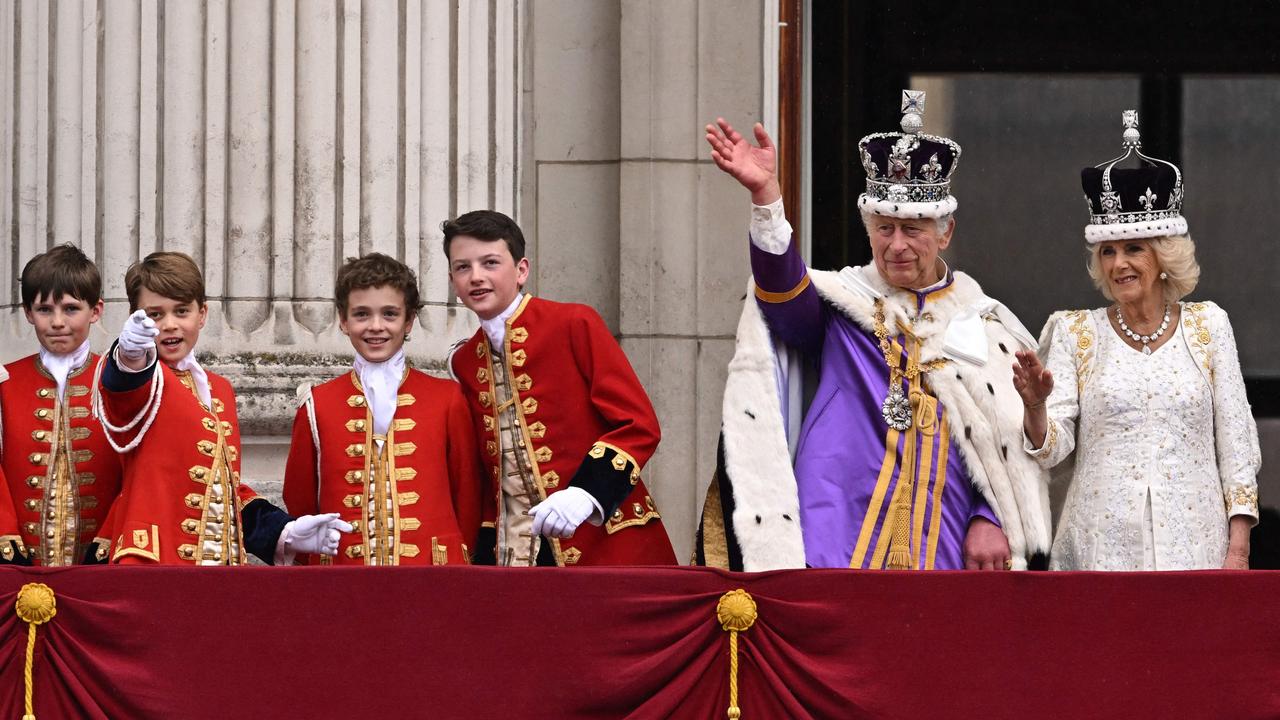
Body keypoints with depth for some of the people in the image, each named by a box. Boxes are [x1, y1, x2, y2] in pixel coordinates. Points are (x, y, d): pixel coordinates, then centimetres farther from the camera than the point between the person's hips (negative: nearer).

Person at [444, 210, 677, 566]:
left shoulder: (575, 325, -4)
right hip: (511, 554, 4)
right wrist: (486, 554, 5)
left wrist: (585, 495, -22)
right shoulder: (464, 362, 12)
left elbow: (639, 425, -9)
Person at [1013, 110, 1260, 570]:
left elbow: (1236, 443, 6)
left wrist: (1238, 548, 0)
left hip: (1192, 547, 0)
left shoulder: (1207, 326, 7)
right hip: (1101, 546, 0)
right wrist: (1035, 406, -21)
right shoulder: (1074, 333, 6)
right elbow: (1052, 450, 0)